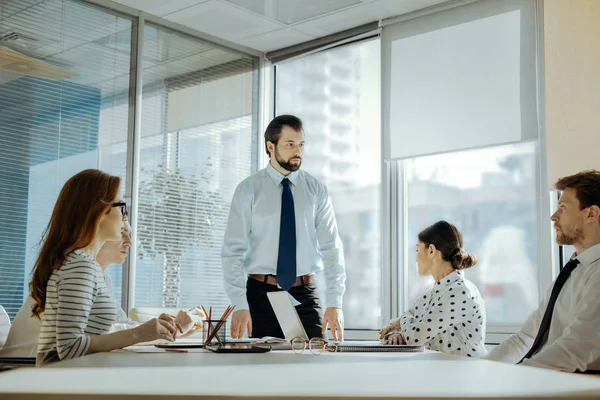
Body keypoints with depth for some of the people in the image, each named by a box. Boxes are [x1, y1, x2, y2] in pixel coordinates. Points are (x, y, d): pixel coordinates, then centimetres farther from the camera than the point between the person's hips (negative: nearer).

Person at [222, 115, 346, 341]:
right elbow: (233, 250, -6)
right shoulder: (248, 190, -2)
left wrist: (334, 303, -10)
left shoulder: (316, 190, 3)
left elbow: (331, 248, 0)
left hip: (304, 294, 2)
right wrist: (240, 305, -16)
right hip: (261, 293, -1)